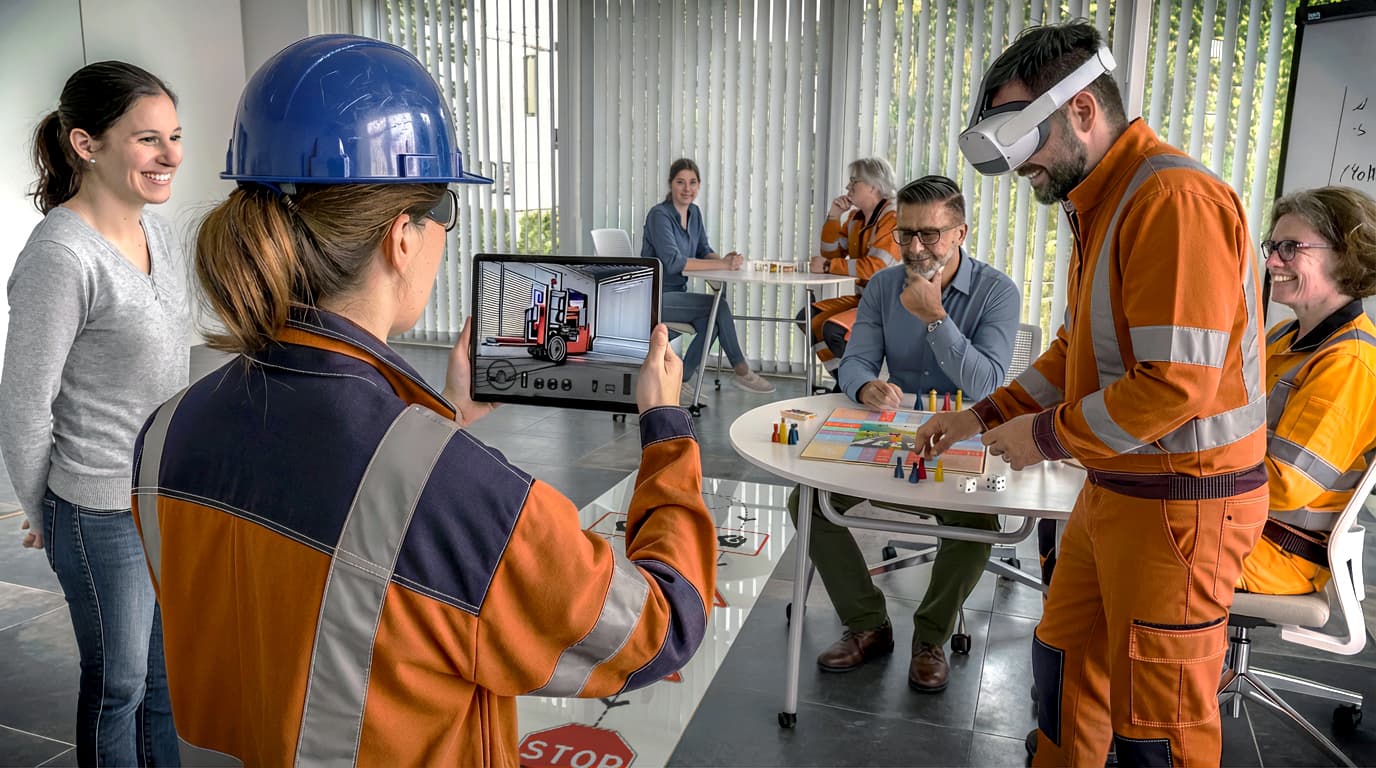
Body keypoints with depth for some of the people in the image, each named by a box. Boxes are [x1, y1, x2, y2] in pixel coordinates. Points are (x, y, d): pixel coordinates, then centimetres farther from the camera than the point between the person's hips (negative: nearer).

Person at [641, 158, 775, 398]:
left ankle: (681, 379, -9)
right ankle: (742, 372, -10)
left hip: (678, 293, 7)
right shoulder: (659, 214, -15)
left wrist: (724, 259, -14)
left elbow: (704, 251, 11)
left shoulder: (694, 212, 9)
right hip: (654, 296, -7)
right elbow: (673, 261, -26)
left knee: (711, 322, -23)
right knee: (719, 306, -21)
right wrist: (722, 264, -29)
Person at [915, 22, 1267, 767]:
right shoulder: (1099, 203, 11)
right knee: (1066, 660, 21)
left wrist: (1046, 436, -14)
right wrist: (983, 416, 12)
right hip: (1115, 488, 9)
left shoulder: (1173, 196, -21)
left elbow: (1176, 383, -26)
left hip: (1181, 500, -9)